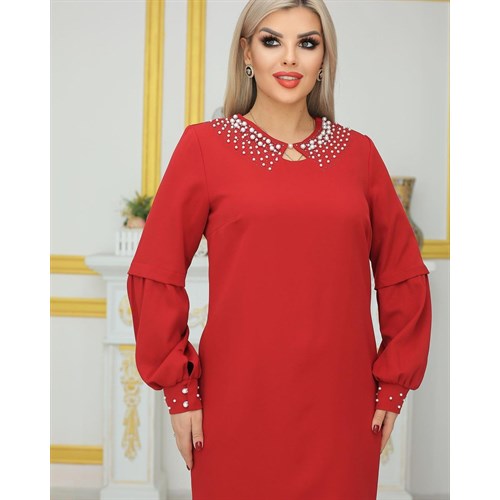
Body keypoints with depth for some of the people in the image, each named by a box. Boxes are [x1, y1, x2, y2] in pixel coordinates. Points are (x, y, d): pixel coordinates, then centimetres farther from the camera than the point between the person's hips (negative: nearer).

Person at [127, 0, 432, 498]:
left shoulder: (357, 152, 6)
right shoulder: (204, 145, -1)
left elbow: (403, 275, 11)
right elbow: (155, 276, -1)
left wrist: (393, 386, 7)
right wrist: (179, 390, -3)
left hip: (340, 411, 2)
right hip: (239, 409, -2)